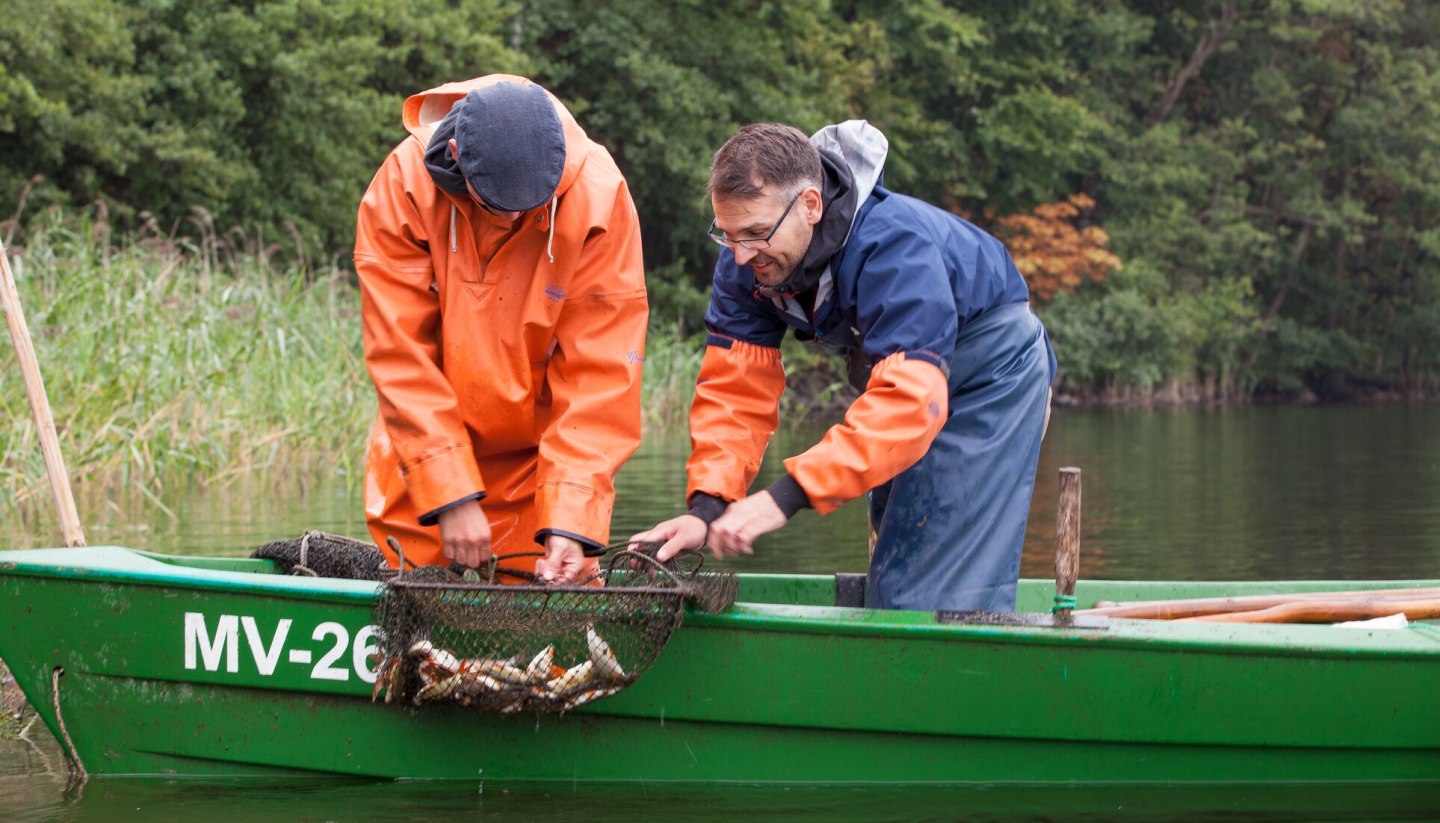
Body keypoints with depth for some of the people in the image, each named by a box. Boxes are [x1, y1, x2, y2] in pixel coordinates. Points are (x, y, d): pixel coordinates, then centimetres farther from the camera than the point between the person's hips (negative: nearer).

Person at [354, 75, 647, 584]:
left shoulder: (599, 197, -20)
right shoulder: (403, 186, -20)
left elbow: (599, 375, -19)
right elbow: (402, 357, -18)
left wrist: (572, 519, -27)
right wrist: (451, 496, -24)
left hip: (542, 459, 0)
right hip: (428, 453, 0)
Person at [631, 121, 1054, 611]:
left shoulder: (895, 248, -40)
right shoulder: (746, 257, -18)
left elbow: (909, 404, -49)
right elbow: (735, 390, -19)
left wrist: (786, 496, -55)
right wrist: (706, 507, -35)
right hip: (892, 368, 7)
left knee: (939, 591, -16)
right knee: (893, 576, 15)